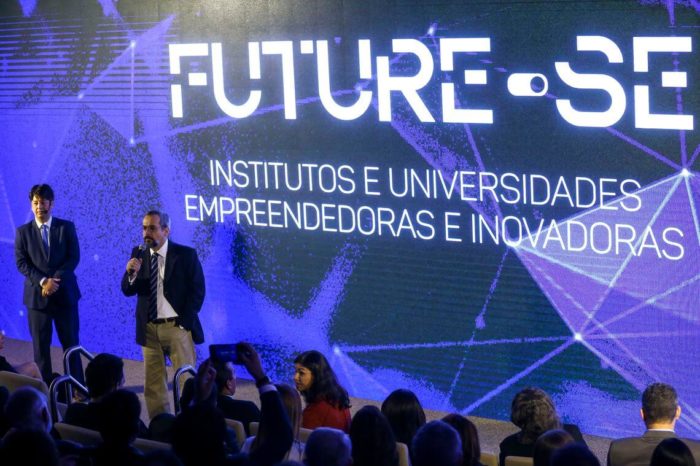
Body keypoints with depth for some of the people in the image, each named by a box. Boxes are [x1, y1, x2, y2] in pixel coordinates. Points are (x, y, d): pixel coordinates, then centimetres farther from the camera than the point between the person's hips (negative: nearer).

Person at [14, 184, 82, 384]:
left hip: (65, 293, 0)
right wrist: (43, 282, -17)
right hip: (37, 295, 0)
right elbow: (22, 263, -3)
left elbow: (74, 258, -3)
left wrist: (55, 280, -16)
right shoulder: (23, 231, 5)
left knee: (71, 343, 4)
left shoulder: (66, 227, 4)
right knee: (41, 346, 4)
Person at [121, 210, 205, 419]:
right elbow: (128, 291, 2)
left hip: (176, 326, -3)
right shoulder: (139, 254, 6)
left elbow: (197, 291, -4)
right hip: (149, 329, 3)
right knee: (154, 383, 7)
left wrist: (183, 321, -9)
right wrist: (131, 273, -19)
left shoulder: (186, 254, -3)